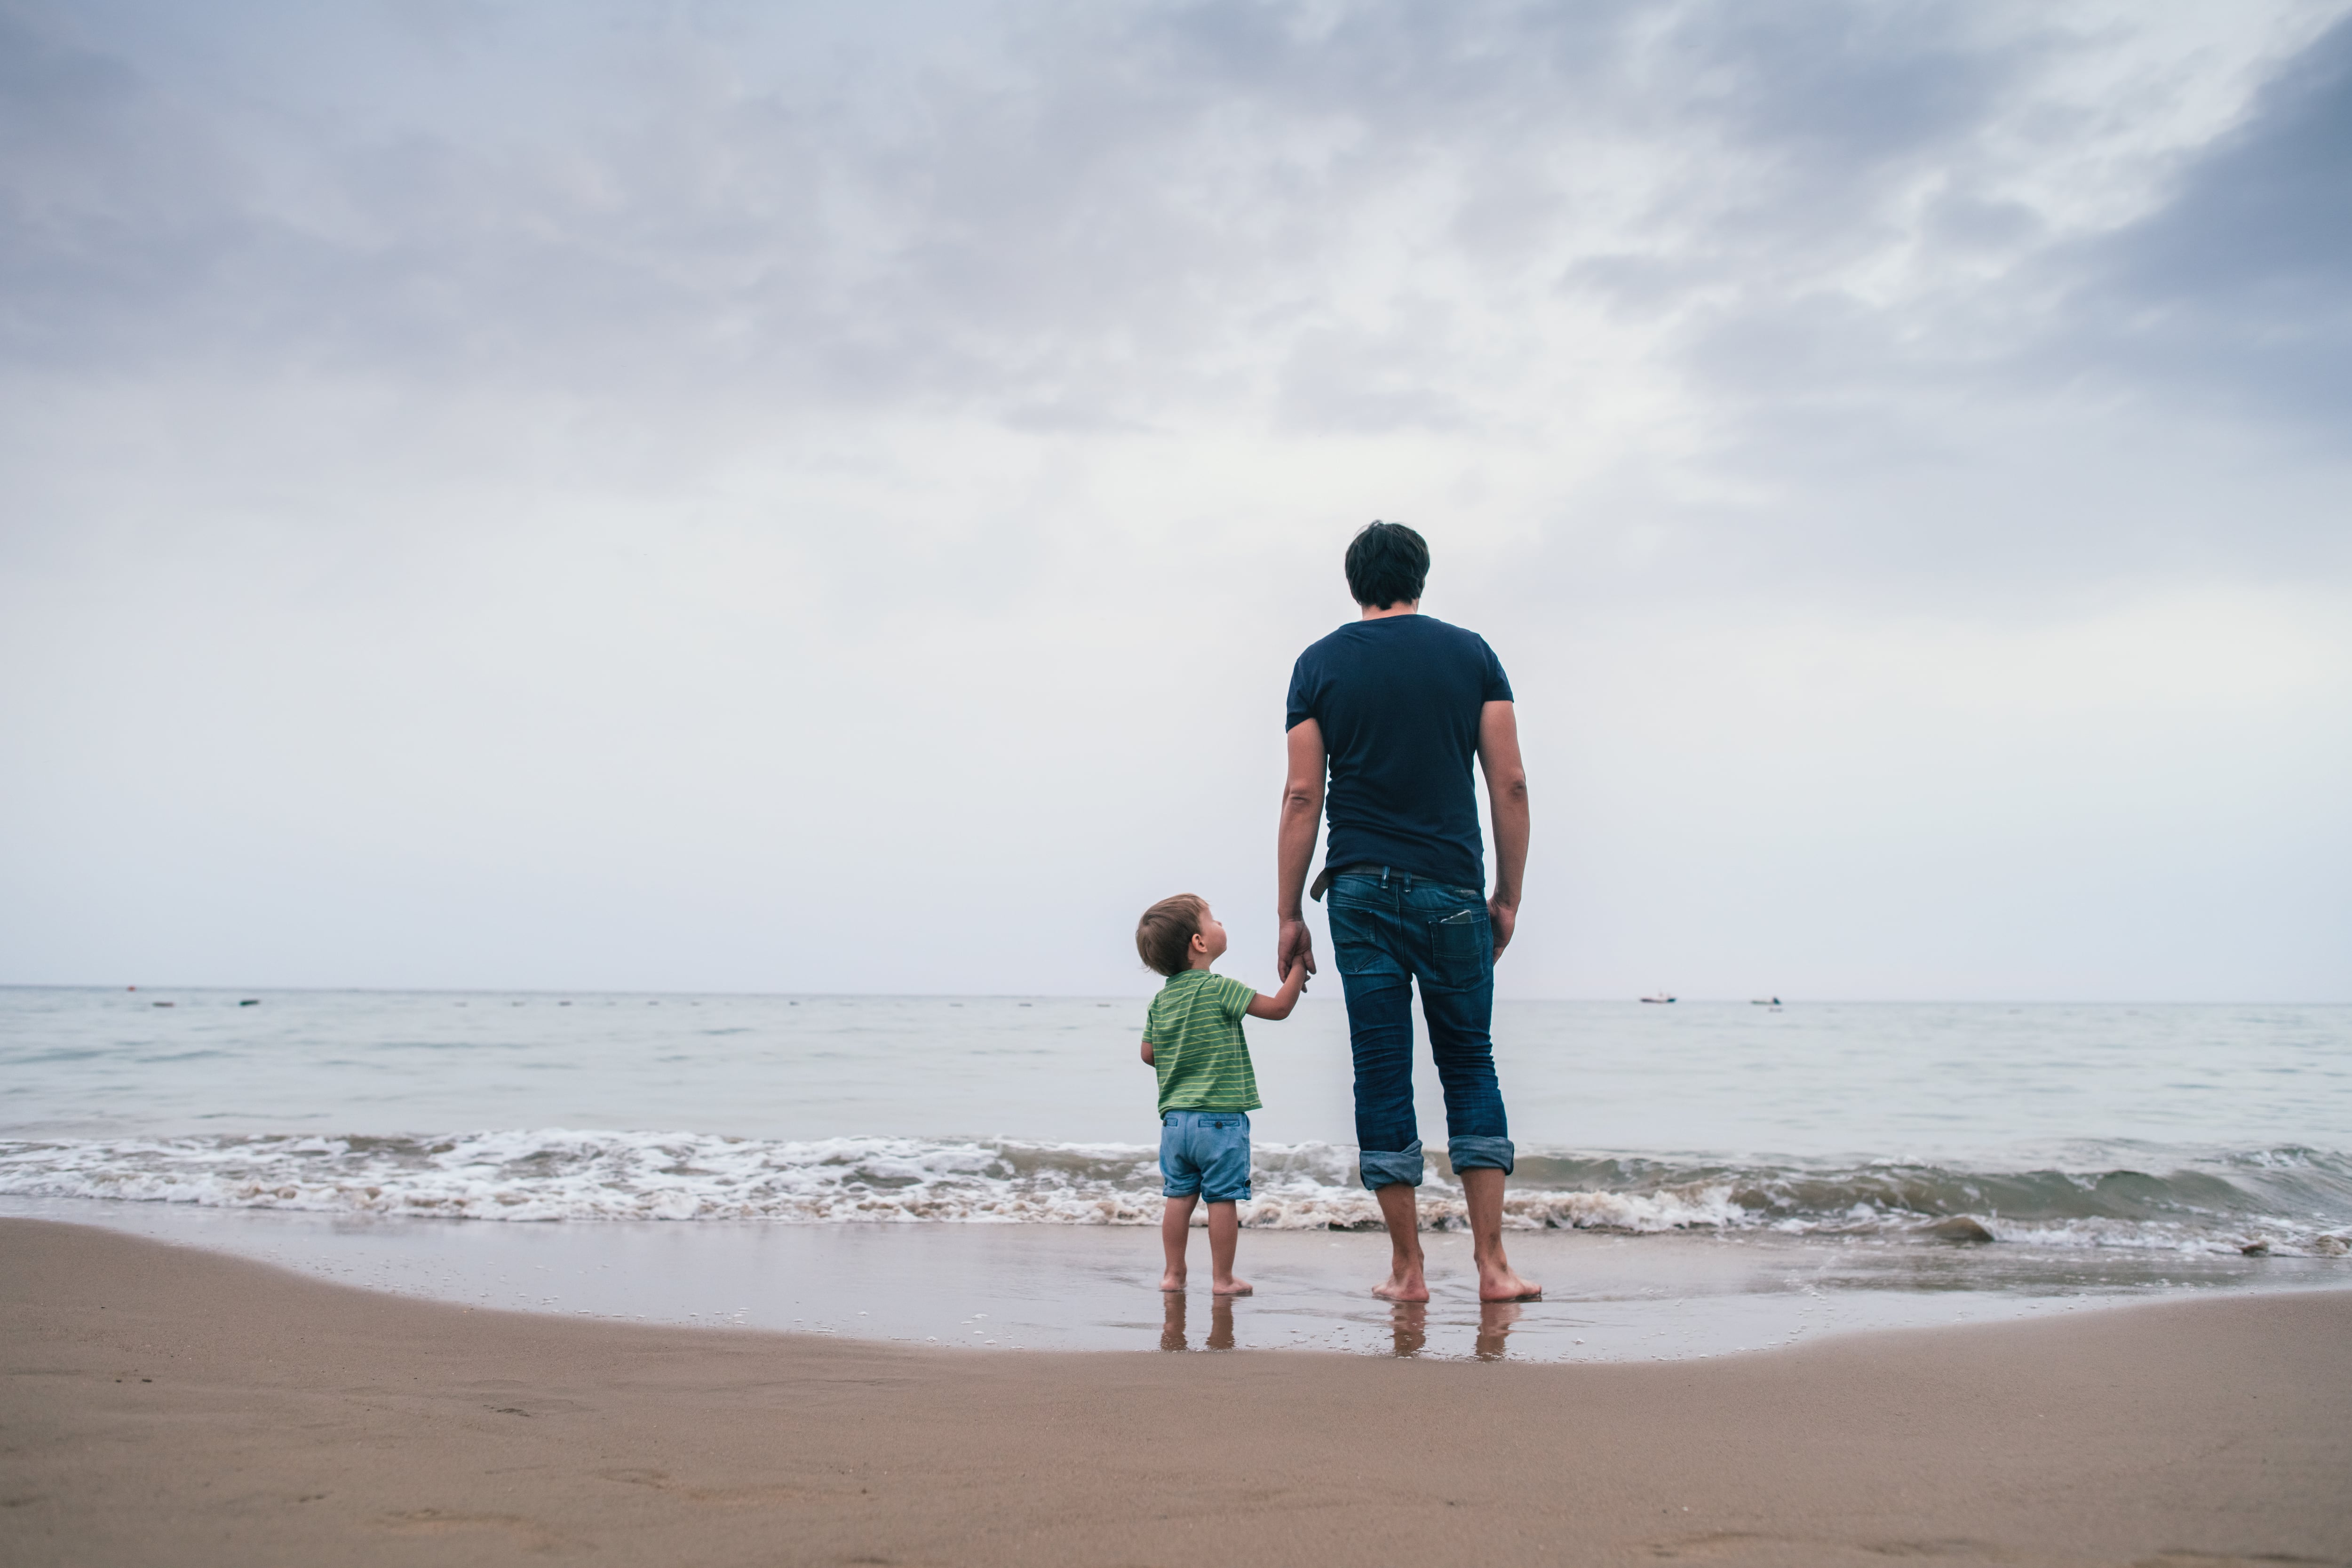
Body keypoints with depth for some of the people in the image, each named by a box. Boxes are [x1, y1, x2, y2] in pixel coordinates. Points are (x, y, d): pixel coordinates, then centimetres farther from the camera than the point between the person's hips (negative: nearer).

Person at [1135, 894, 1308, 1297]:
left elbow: (1148, 1054, 12)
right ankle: (1222, 1279, 7)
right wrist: (1298, 967, -1)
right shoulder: (1218, 988, -12)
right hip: (1220, 1118, -6)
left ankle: (1174, 1274, 15)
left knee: (1179, 1196, 11)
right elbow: (1279, 1007, -12)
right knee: (1223, 1198, 2)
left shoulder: (1161, 998, 7)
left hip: (1175, 1117, 6)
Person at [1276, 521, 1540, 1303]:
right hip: (1453, 891, 0)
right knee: (1470, 1067, 11)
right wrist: (1508, 896, 9)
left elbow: (1302, 794, -1)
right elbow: (1510, 784, 1)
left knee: (1381, 1074, 5)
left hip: (1362, 889, 0)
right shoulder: (1471, 653, 6)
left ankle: (1407, 1268, 10)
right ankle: (1491, 1263, 8)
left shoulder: (1321, 663, 5)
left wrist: (1289, 914, 3)